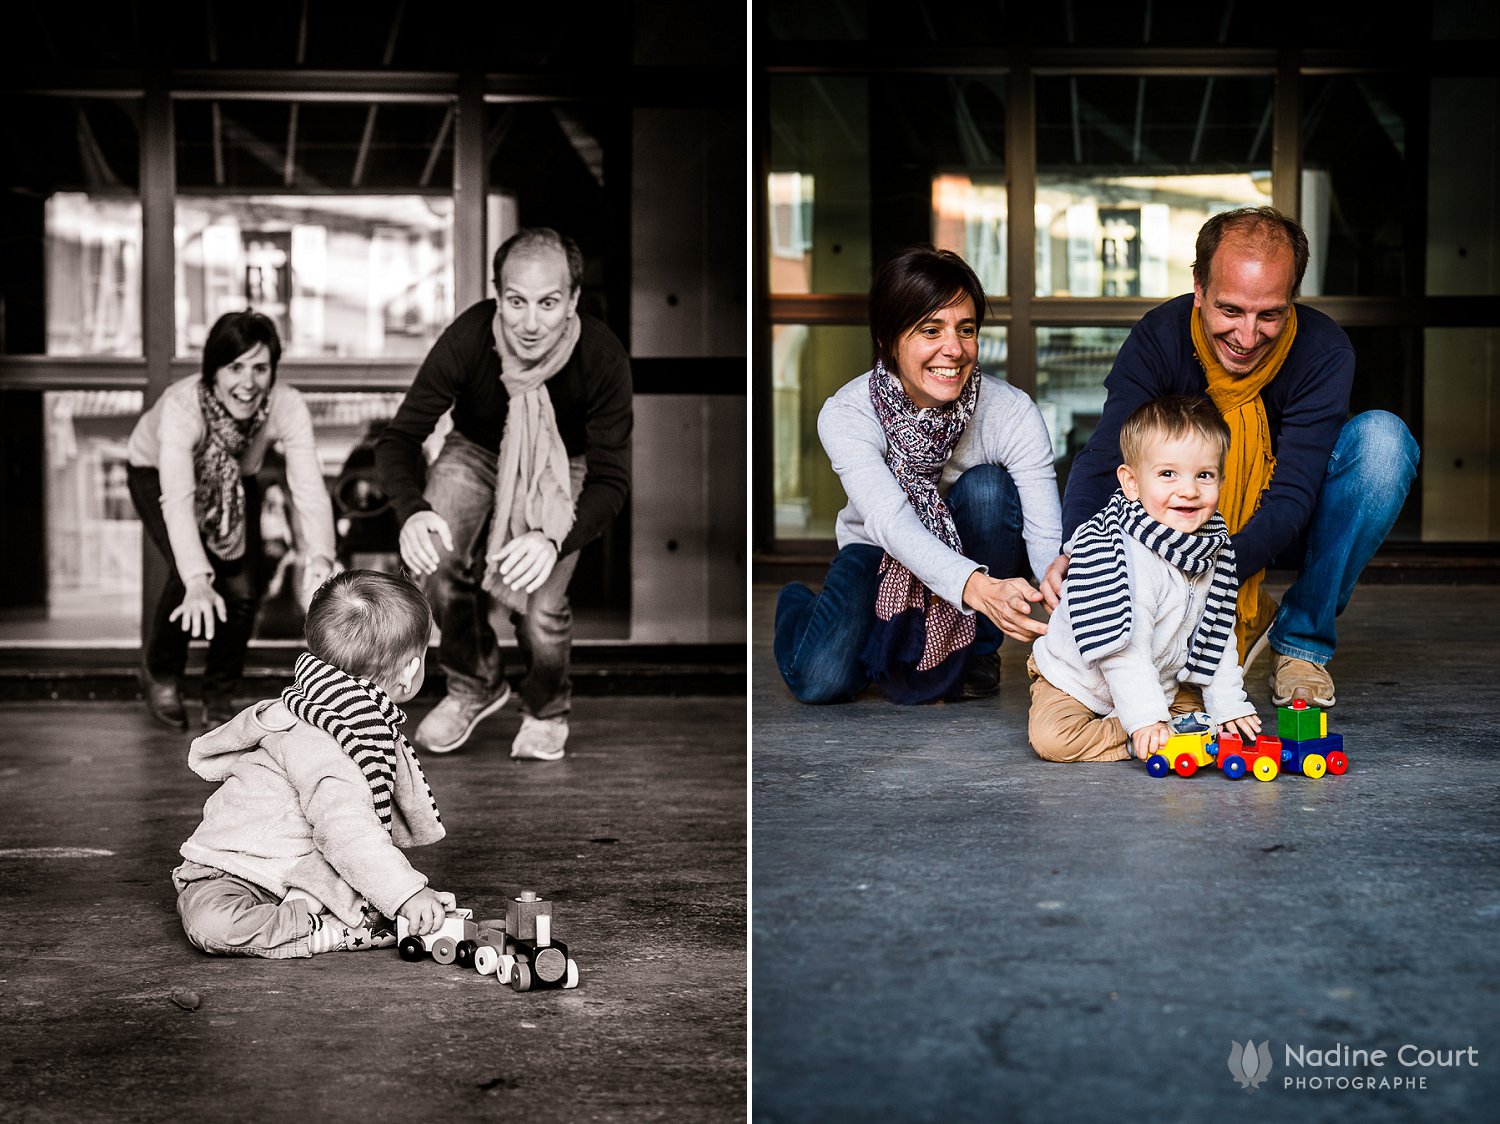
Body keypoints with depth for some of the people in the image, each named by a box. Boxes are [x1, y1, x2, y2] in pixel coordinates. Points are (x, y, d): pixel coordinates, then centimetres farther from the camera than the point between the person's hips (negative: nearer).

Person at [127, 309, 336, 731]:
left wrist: (319, 557, -60)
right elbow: (177, 499, -50)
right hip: (156, 473, -3)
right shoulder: (181, 407, -41)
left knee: (244, 585, -15)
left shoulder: (288, 406, -34)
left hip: (236, 483, 3)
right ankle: (159, 673, 6)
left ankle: (220, 696, 12)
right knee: (191, 573, -25)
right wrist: (196, 580, -64)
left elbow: (309, 486, -42)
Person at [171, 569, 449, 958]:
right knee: (213, 923, -39)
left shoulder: (373, 724, 6)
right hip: (232, 874, -9)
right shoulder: (311, 740, -28)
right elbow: (344, 827, -38)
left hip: (302, 874, 9)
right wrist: (406, 892, -41)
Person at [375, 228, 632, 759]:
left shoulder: (602, 357, -31)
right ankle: (474, 685, 2)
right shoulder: (466, 339, -30)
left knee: (540, 606, -22)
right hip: (476, 453, 1)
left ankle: (546, 709, 13)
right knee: (437, 558, -28)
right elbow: (400, 437, -21)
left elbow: (611, 479, -25)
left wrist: (554, 540, -45)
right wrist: (412, 512, -42)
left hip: (561, 467, -1)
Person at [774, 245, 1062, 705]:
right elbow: (891, 520, -41)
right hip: (881, 552, -1)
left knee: (987, 487, -31)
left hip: (977, 554, 1)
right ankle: (796, 603, 13)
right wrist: (977, 588, -60)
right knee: (820, 680, -25)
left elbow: (1046, 535, -29)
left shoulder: (1014, 413, -24)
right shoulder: (845, 415, -26)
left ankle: (978, 654, -9)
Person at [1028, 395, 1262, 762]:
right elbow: (1123, 650, -30)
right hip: (1078, 680, -6)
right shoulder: (1113, 554, -31)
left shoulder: (1214, 549, -7)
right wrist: (1146, 719, -32)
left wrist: (1229, 704, 1)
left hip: (1161, 681, 6)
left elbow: (1219, 636, 5)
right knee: (1051, 738, -27)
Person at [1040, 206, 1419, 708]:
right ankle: (1245, 620, -3)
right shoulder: (1158, 338, -21)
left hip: (1287, 532, 0)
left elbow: (1291, 497, -30)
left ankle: (1302, 641, -14)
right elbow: (1101, 459, -31)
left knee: (1382, 437, -28)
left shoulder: (1324, 350, -24)